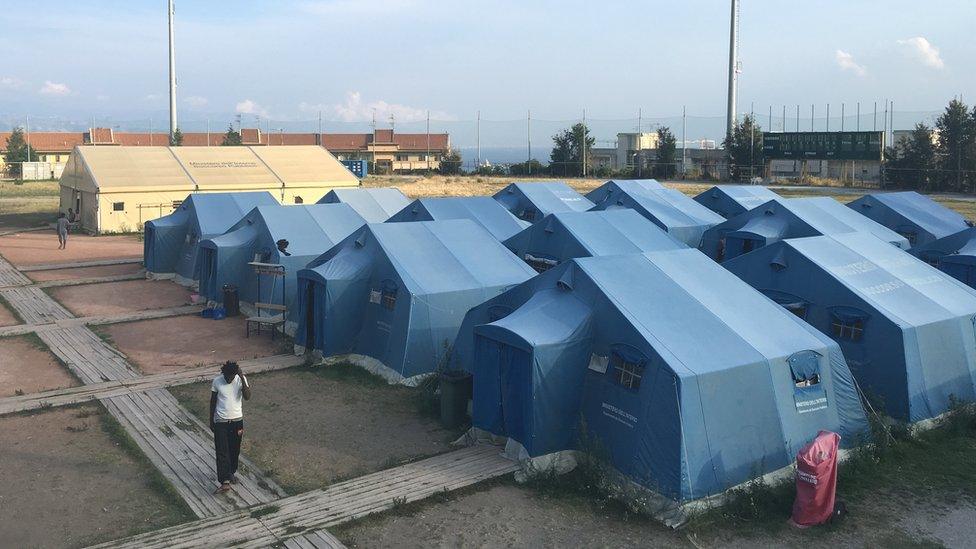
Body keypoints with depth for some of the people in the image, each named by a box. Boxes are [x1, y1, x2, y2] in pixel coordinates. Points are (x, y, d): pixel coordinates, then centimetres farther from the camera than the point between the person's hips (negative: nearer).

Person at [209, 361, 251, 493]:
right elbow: (213, 401, 2)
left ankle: (231, 472, 38)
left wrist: (242, 378, -29)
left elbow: (247, 396, -23)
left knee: (234, 450, 15)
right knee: (222, 452, -8)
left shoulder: (241, 380, -9)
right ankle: (225, 482, -10)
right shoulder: (217, 381, -9)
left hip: (237, 421, 1)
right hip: (221, 422, -1)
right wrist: (211, 421, 5)